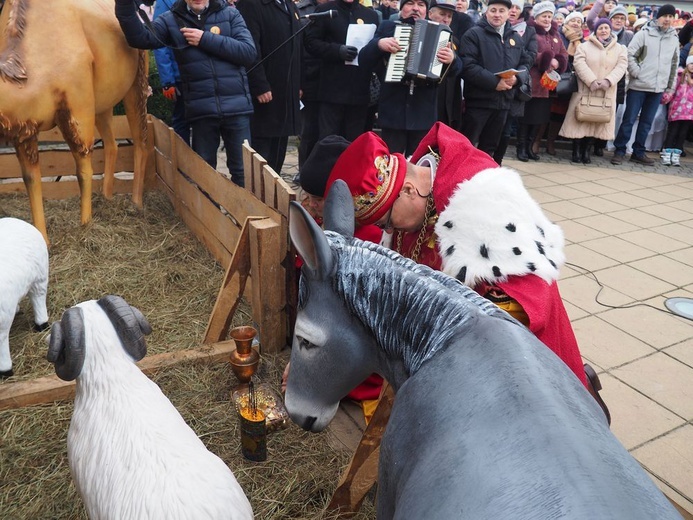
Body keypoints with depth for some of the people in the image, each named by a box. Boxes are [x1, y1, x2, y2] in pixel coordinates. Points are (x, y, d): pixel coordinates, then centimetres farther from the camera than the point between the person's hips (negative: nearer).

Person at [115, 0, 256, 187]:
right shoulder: (171, 20, 9)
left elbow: (248, 52, -6)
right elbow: (141, 39, -3)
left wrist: (207, 39, -10)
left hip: (236, 106, -1)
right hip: (201, 109, 1)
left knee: (242, 170, 3)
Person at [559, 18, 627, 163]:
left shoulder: (620, 49, 10)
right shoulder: (584, 46, 3)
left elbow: (621, 66, -1)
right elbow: (579, 63, -10)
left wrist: (608, 81, -19)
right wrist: (591, 81, -21)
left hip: (606, 92, 2)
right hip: (585, 89, -2)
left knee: (596, 120, 3)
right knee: (581, 119, -2)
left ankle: (586, 152, 9)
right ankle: (576, 151, 5)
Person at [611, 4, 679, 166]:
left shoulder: (674, 39, 10)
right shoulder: (644, 34, -4)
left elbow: (674, 64, 16)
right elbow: (629, 55, -8)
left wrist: (670, 86, 14)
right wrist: (637, 73, -14)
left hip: (658, 88, 5)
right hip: (638, 86, -4)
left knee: (647, 122, 8)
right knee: (629, 120, -2)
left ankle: (638, 152, 15)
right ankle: (619, 151, 5)